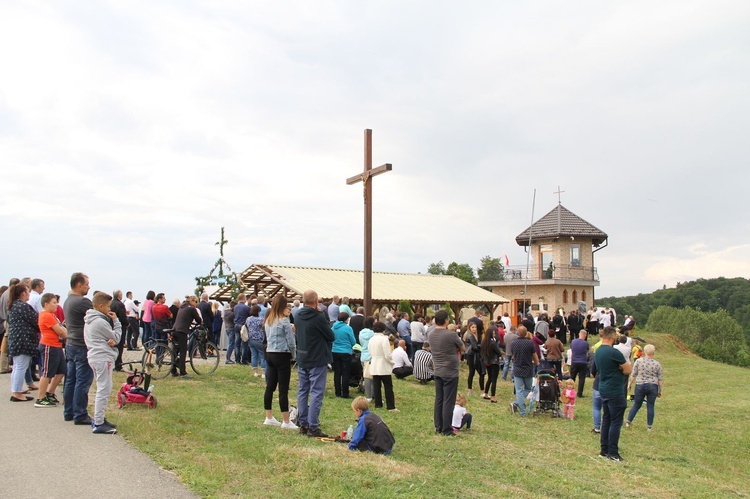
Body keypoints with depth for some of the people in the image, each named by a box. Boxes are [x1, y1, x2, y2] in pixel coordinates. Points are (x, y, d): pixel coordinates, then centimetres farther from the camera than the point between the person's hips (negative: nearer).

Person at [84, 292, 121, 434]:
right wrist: (116, 321, -2)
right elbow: (116, 338, -8)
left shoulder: (89, 320, 14)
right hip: (103, 358, -10)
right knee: (103, 390, -6)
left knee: (102, 390, 18)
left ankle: (98, 419, 24)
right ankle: (98, 424, -4)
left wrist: (111, 341, -8)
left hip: (94, 357, 10)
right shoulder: (101, 322, -16)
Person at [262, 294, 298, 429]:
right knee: (283, 389, -3)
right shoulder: (284, 321, -13)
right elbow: (291, 341, -12)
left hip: (269, 354, 7)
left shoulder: (268, 320, 8)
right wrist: (293, 355, 5)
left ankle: (269, 418, 20)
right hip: (282, 356, -7)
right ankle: (286, 422, 1)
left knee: (270, 387, 12)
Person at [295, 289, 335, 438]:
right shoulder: (319, 317, -19)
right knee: (316, 393, -2)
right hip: (317, 360, -7)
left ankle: (303, 424, 20)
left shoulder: (298, 317, 2)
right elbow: (332, 336, -11)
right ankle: (313, 427, -1)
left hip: (301, 360, 7)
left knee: (302, 391, 14)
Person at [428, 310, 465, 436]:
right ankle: (447, 430, 5)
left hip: (437, 372, 6)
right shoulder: (451, 335, -17)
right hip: (450, 372, -6)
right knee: (448, 402, 0)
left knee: (438, 400, 13)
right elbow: (463, 348, -3)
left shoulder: (430, 335, 2)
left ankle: (438, 427, 20)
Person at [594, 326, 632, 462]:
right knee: (616, 422, -1)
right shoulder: (614, 353, -20)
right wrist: (621, 369, 5)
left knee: (606, 420, 14)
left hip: (603, 390, 9)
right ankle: (613, 453, 2)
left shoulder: (598, 352, 8)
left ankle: (604, 450, 19)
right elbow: (628, 370, -13)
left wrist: (616, 369, 0)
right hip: (615, 392, -8)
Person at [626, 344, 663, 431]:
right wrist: (660, 391, 11)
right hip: (653, 386, 0)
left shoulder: (638, 361, -5)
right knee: (650, 406, 8)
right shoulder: (657, 364, -3)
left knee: (636, 405, 13)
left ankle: (628, 422, 12)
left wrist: (629, 384, 10)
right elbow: (660, 379, 2)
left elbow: (633, 375, -2)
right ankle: (649, 427, 12)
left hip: (640, 386, 0)